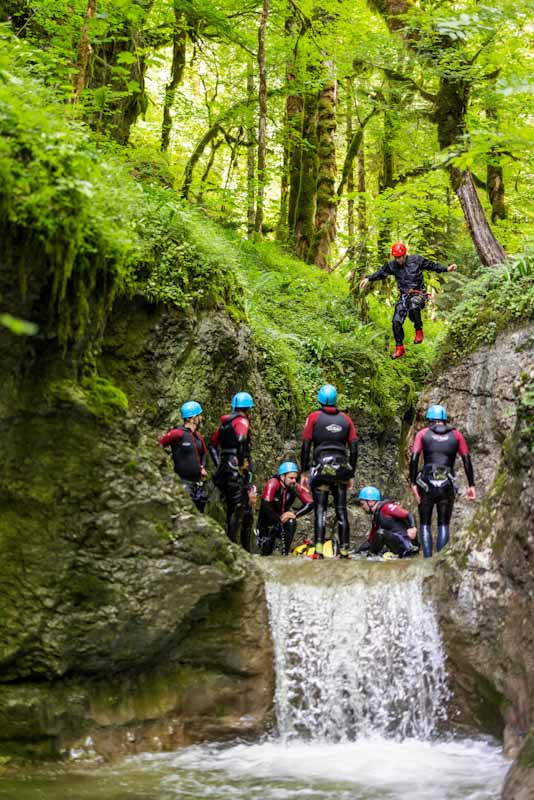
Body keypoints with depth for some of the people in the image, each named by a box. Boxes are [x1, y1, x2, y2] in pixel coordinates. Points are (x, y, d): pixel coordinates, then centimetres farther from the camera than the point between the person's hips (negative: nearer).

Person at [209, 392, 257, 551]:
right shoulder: (242, 421, -7)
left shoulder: (224, 423, 17)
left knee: (231, 509, 14)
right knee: (240, 508, -7)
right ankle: (234, 545, -12)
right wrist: (243, 463, -20)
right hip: (237, 471, -8)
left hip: (223, 470, 8)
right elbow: (240, 440, -27)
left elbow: (212, 444, 22)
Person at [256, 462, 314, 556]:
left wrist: (295, 514, -28)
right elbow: (265, 505, -31)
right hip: (267, 522, -3)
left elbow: (309, 504, -17)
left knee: (291, 522, -30)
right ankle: (262, 541, 22)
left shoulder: (296, 487, -13)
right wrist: (279, 518, -33)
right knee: (266, 552, -13)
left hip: (282, 520, 3)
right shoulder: (272, 484, -23)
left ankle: (285, 553, -17)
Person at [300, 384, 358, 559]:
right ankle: (344, 552, 7)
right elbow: (353, 449, 8)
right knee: (341, 511, 8)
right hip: (341, 469, 2)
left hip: (320, 467, -2)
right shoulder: (346, 419, 10)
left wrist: (303, 472, 3)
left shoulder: (314, 417, 2)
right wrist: (351, 475, 15)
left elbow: (306, 446, -2)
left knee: (320, 510, -4)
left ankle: (318, 551, -15)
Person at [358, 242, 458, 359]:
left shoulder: (417, 260, -5)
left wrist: (447, 269, -7)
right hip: (404, 296, 4)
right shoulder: (392, 265, 2)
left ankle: (419, 331, -15)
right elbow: (381, 273, 12)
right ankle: (399, 348, 7)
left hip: (418, 294, -4)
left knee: (413, 307, -39)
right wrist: (368, 279, -1)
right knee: (396, 321, -7)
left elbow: (432, 265, 2)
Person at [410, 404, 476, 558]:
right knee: (443, 525, 11)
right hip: (448, 485, 1)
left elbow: (414, 459, -5)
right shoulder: (456, 434, 11)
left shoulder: (423, 434, 7)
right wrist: (471, 485, 6)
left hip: (426, 483, -1)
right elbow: (467, 460, 4)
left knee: (425, 524, 10)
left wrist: (413, 484, -6)